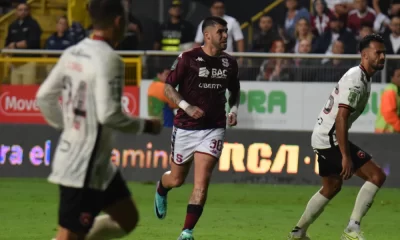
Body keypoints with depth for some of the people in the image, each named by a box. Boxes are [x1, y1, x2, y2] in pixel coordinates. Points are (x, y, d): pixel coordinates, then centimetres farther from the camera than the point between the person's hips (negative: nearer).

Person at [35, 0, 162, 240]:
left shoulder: (72, 53, 6)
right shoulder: (108, 59, -19)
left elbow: (44, 97, 12)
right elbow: (109, 114, -24)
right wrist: (146, 126, -10)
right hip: (85, 166, -9)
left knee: (128, 220, 18)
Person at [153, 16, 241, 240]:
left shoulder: (230, 63, 4)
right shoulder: (188, 58, -8)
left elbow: (235, 90, 20)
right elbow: (169, 87, -4)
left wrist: (234, 110, 2)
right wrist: (186, 106, -18)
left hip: (214, 128, 2)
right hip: (185, 127, -2)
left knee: (202, 180, -12)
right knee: (177, 179, 12)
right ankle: (161, 190, 50)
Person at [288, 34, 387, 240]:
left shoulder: (363, 78, 13)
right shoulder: (356, 80, -19)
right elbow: (341, 118, -26)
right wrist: (346, 157, -29)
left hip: (323, 138, 11)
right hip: (330, 138, -11)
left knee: (332, 186, 25)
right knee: (377, 176, -13)